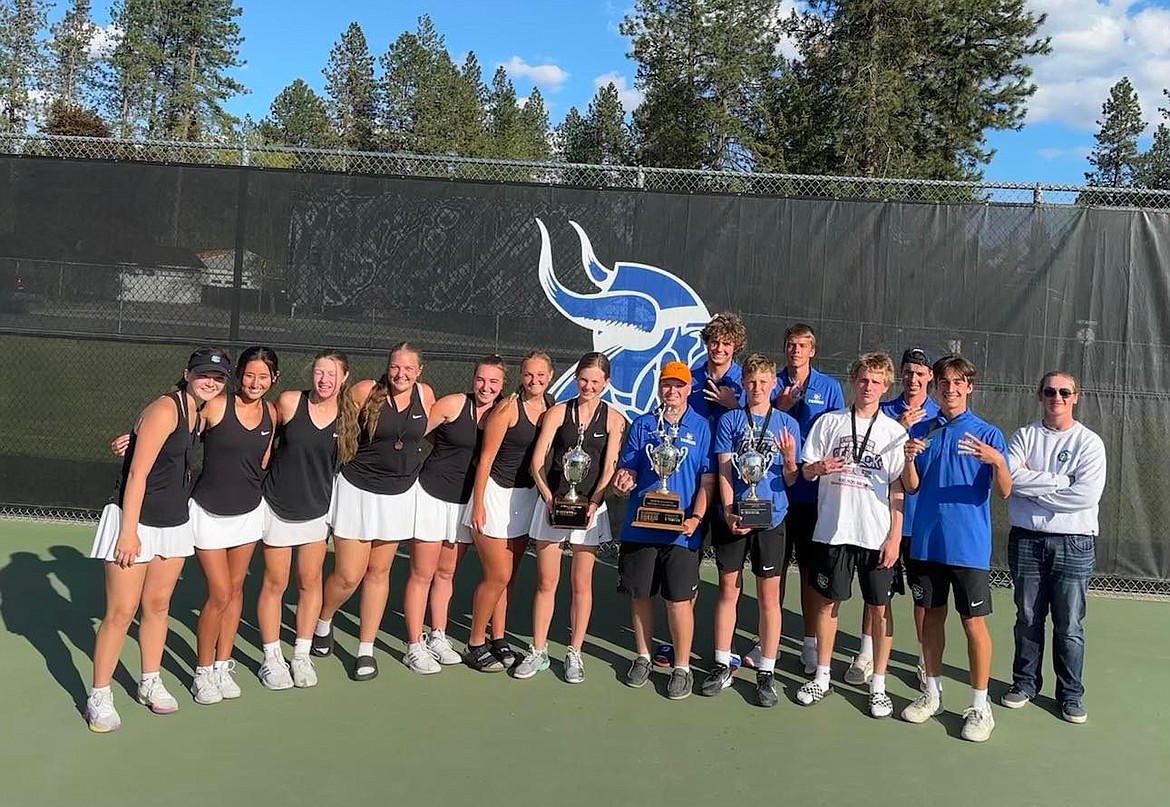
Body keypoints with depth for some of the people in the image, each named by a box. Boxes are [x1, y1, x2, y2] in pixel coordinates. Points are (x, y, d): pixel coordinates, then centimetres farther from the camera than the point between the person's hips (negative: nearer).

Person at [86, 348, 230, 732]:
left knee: (157, 606, 16)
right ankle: (99, 696, 11)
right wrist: (129, 531, -21)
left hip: (174, 524, 8)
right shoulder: (165, 409, -17)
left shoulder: (198, 413, 8)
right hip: (135, 523, -8)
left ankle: (150, 682, 29)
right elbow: (137, 474, -19)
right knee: (120, 612, -2)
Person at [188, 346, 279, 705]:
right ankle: (203, 671, 16)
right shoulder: (215, 407, -16)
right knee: (220, 595, -4)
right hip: (209, 511, -5)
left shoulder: (271, 413, 0)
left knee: (235, 589, 13)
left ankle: (223, 666, 28)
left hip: (248, 511, 5)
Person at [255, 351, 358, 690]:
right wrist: (263, 475, 2)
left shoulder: (349, 414, -6)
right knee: (275, 583, 6)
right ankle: (272, 659, 20)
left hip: (317, 509, 2)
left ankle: (301, 656, 24)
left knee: (310, 582, 9)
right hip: (278, 505, -2)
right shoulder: (289, 402, -12)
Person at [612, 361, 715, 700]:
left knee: (679, 600, 0)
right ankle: (643, 657, 30)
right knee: (640, 595, 11)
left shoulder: (702, 427, 2)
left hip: (681, 531, -2)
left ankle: (682, 667, 16)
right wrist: (623, 479, -16)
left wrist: (696, 517, -14)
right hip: (640, 527, 3)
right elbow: (627, 469, 8)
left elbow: (707, 480, -1)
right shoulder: (642, 425, 8)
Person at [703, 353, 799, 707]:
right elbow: (724, 471, -1)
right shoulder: (730, 420, 4)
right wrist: (729, 512, -12)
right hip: (733, 517, 0)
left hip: (771, 518, 0)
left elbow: (791, 480, 6)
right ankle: (722, 666, 20)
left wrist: (789, 460, -15)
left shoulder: (788, 424, 6)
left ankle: (766, 673, 16)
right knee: (728, 590, 8)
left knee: (769, 596, 5)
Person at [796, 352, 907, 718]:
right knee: (827, 602, 10)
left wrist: (895, 537, -5)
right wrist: (819, 468, -17)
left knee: (879, 607, 6)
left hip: (878, 535, -1)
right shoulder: (829, 423, 4)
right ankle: (822, 677, 24)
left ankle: (878, 684, 20)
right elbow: (806, 470, 7)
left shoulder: (894, 431, 2)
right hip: (833, 530, 1)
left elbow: (898, 490, 1)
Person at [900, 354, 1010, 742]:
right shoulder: (924, 432, 7)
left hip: (969, 546, -3)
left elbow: (1004, 492, -9)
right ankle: (931, 692, 28)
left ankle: (980, 706, 14)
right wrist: (908, 459, -14)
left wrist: (996, 460, -29)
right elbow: (912, 487, 6)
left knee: (974, 623, 0)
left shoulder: (988, 434, -3)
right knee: (931, 615, 13)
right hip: (926, 542, 4)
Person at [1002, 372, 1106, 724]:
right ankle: (1025, 682, 26)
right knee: (1028, 619, 12)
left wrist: (1031, 487, -11)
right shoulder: (1024, 436, 5)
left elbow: (1086, 496, -15)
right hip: (1026, 540, 2)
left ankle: (1071, 693, 20)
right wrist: (1060, 481, -15)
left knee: (1070, 626, 5)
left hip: (1073, 545, -2)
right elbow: (1011, 478, -12)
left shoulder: (1089, 442, -2)